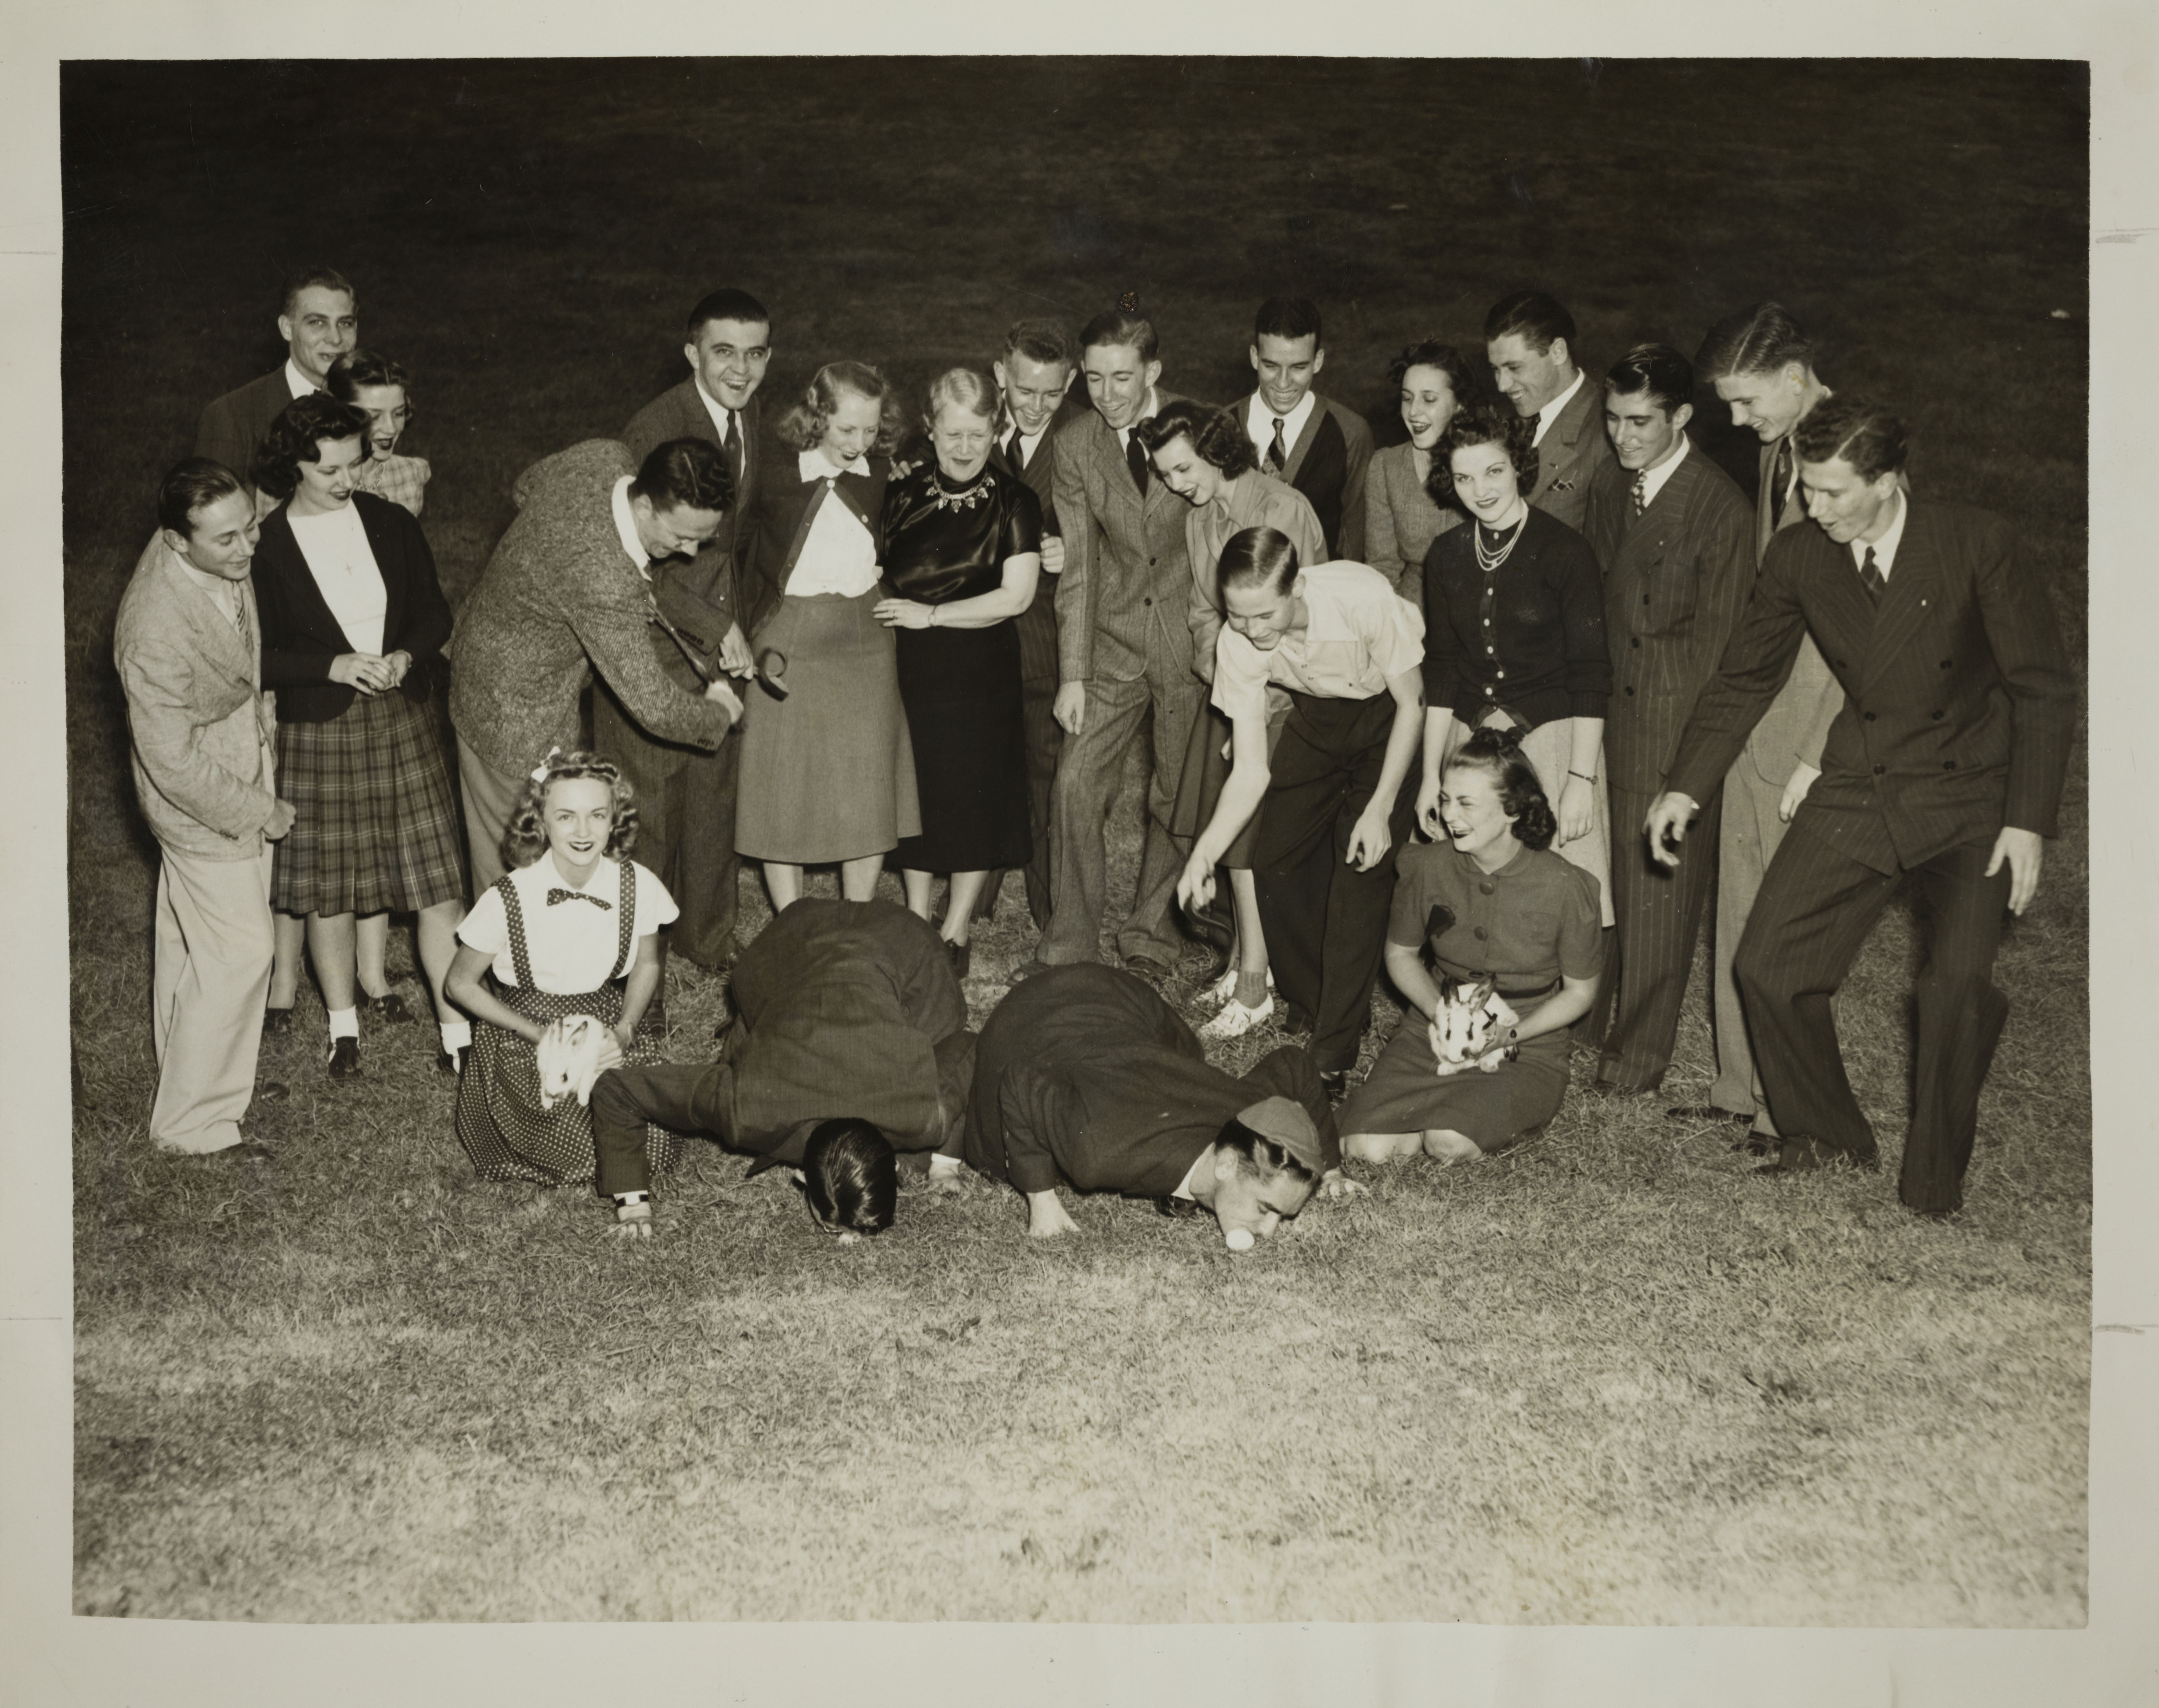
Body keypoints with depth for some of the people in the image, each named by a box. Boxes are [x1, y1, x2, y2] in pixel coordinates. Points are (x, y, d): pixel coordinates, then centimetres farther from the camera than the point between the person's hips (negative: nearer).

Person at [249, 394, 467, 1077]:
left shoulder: (391, 524, 3)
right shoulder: (266, 546, -6)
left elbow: (435, 612, 10)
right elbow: (257, 657, -4)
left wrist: (408, 656, -9)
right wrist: (334, 667, -16)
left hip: (401, 722, 2)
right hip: (316, 732, -2)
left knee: (437, 884, -1)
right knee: (328, 888, 8)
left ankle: (458, 1031, 6)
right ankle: (344, 1025, 28)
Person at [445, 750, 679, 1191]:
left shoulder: (638, 886, -11)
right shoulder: (508, 899, -19)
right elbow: (461, 984, -4)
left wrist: (624, 1030, -8)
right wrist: (539, 1034, -14)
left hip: (607, 1026, 2)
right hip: (525, 1037, -2)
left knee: (654, 1140, -20)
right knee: (570, 1145, -23)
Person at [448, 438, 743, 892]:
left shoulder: (604, 457, -17)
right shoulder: (606, 582, -42)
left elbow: (525, 488, 8)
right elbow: (654, 707, -34)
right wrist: (720, 712, -14)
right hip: (519, 722, -9)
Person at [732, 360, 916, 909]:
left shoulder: (882, 470, -1)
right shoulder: (776, 466, -10)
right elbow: (741, 540, 0)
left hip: (865, 641, 3)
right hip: (787, 644, -2)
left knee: (867, 790, 5)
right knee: (782, 790, 3)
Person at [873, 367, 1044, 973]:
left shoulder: (1014, 502, -6)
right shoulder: (901, 498, 3)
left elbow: (1016, 596, -13)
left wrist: (931, 615, -13)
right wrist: (884, 619, -4)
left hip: (981, 675, -2)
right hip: (909, 673, 2)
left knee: (976, 801, 5)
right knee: (913, 793, 9)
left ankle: (957, 930, 21)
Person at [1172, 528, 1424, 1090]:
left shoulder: (1364, 597, -37)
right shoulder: (1238, 644, -25)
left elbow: (1411, 704, -20)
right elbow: (1251, 769, -20)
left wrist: (1379, 810, -23)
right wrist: (1206, 849, -35)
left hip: (1389, 710, -4)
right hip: (1318, 717, 4)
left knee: (1361, 870, -14)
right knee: (1274, 861, -3)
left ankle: (1334, 1054, -6)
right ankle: (1318, 1004, 19)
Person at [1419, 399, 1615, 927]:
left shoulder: (1565, 551, -7)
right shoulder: (1446, 556, 7)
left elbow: (1591, 676, -8)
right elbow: (1441, 672, 11)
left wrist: (1582, 779, -13)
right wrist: (1431, 775, 8)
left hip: (1552, 739, -4)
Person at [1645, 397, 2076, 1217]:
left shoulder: (1975, 544, -14)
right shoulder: (1796, 558, -3)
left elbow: (2045, 688, -9)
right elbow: (1744, 679, 10)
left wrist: (2028, 819, -15)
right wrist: (1687, 786, 1)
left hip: (1968, 796, -4)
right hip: (1856, 792, 4)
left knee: (1959, 981, -21)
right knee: (1766, 966, -3)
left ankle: (1934, 1182, 0)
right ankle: (1825, 1135, 23)